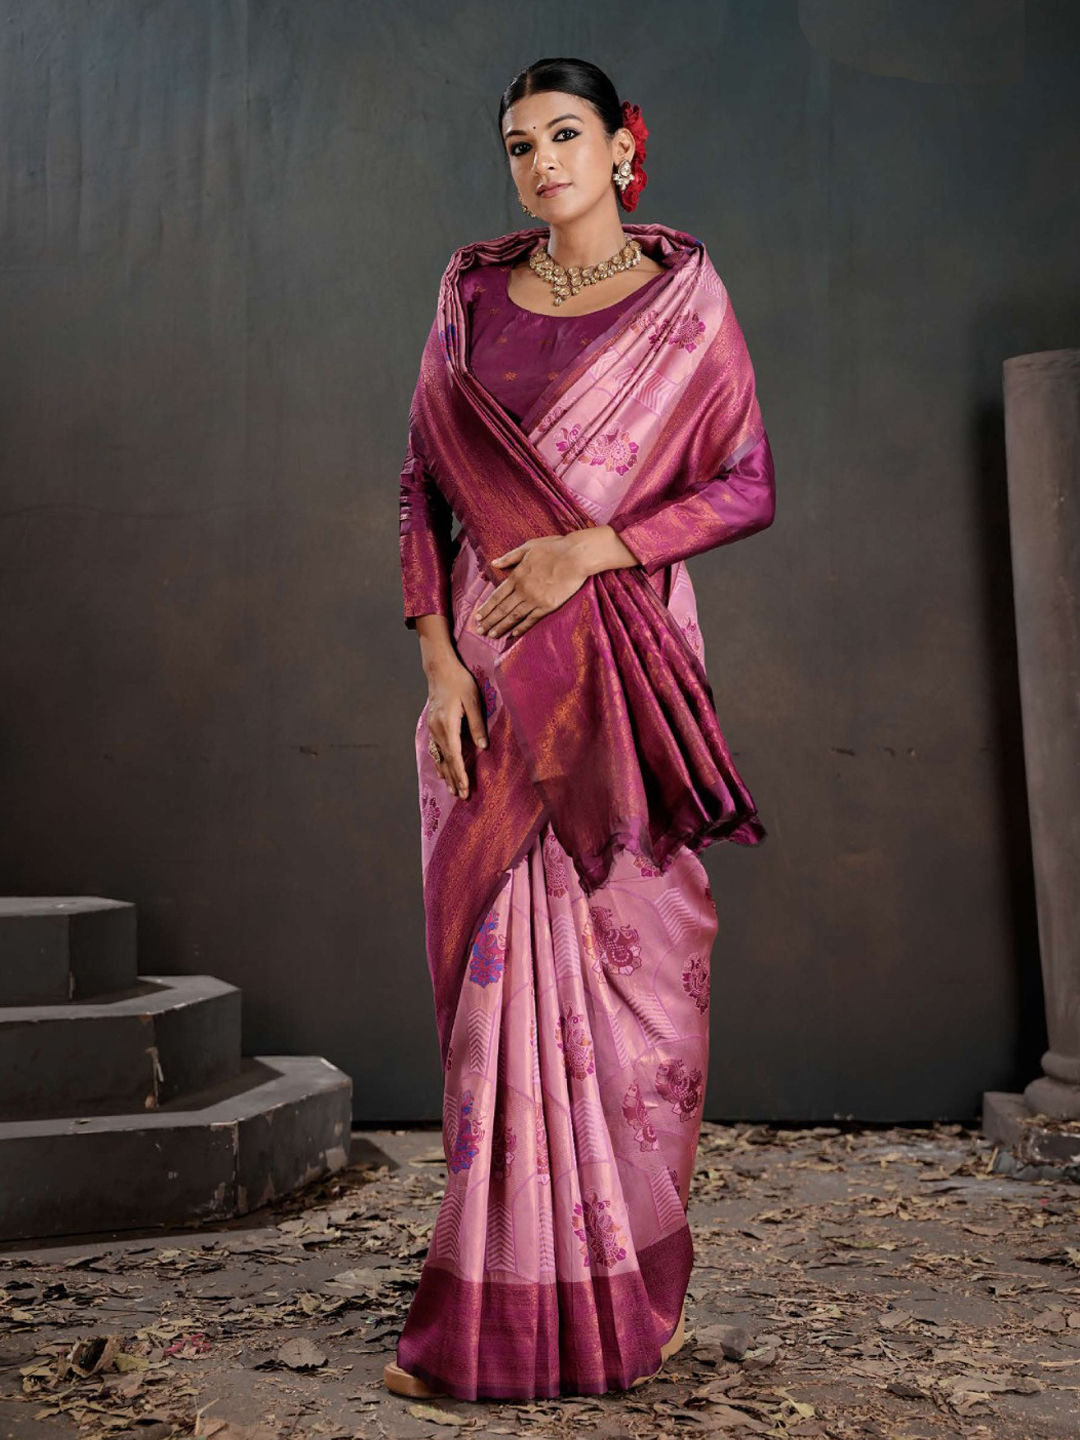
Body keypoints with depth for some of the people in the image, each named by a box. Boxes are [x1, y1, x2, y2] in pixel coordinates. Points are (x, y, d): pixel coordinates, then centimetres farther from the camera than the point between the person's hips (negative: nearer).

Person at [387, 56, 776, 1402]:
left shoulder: (685, 294, 4)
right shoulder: (474, 288, 11)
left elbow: (749, 485, 0)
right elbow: (424, 481, 8)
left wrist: (594, 547, -13)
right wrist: (438, 655, -4)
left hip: (624, 667, -2)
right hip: (496, 670, 2)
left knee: (629, 961, -1)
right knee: (506, 967, 2)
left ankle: (618, 1289, 15)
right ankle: (500, 1304, 13)